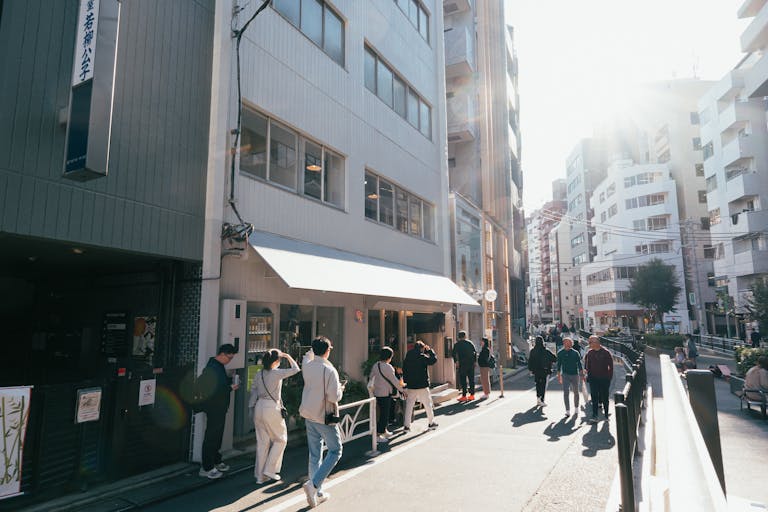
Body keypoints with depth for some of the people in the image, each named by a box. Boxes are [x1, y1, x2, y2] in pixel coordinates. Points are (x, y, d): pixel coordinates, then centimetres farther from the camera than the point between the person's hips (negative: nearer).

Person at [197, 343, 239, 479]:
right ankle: (206, 468, 9)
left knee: (217, 436, 19)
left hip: (220, 408, 10)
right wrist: (230, 388, -22)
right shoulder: (212, 368, -21)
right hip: (214, 408, -10)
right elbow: (213, 389, -27)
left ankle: (216, 461, 32)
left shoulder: (219, 366, 11)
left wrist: (231, 380, 6)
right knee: (211, 437, -1)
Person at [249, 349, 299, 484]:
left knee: (262, 442, 14)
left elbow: (253, 392, 8)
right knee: (280, 440, 13)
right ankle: (270, 470, 10)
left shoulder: (258, 375, 4)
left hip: (259, 408, 6)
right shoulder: (277, 373, -13)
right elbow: (295, 369, -6)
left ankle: (260, 475, 20)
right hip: (272, 408, -6)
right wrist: (288, 356, 5)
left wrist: (252, 407, 16)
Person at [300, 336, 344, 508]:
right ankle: (313, 484, -4)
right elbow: (334, 396, -22)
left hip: (309, 416, 7)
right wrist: (341, 389, -3)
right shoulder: (329, 369, -20)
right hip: (325, 417, -7)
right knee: (335, 451, 9)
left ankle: (317, 493, 22)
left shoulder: (306, 367, 1)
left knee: (314, 454, 14)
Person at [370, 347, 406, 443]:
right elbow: (394, 381, -13)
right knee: (384, 414, -1)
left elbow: (372, 378, 11)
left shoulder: (375, 365, 6)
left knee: (384, 413, 21)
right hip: (385, 394, -8)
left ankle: (384, 431, 33)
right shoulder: (387, 367, -17)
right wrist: (402, 390, -2)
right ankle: (378, 435, 0)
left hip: (377, 393, 8)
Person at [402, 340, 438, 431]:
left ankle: (406, 425, 6)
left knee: (409, 406, 7)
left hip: (410, 386, 4)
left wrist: (406, 383, 14)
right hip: (422, 386, -4)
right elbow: (433, 360, -5)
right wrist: (429, 350, 4)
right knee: (428, 404, 12)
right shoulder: (422, 357, -12)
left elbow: (404, 372, 8)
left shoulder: (407, 358, 5)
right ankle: (431, 423, 22)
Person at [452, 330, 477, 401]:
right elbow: (475, 352, 8)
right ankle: (472, 394, 14)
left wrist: (455, 362, 2)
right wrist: (475, 361, 12)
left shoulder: (457, 344, -1)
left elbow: (454, 353, -7)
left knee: (463, 380, -1)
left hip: (462, 364, -3)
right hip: (471, 363, 3)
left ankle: (464, 396, -2)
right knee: (471, 379, 10)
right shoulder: (470, 342, 8)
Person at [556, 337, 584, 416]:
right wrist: (559, 376, 10)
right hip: (565, 375, 0)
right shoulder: (560, 353, 0)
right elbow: (559, 365, 9)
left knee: (576, 393, 12)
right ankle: (567, 410, -6)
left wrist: (581, 375, -5)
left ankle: (576, 408, 32)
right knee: (565, 393, -9)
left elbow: (579, 364, -1)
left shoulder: (575, 353, -5)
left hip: (575, 375, 0)